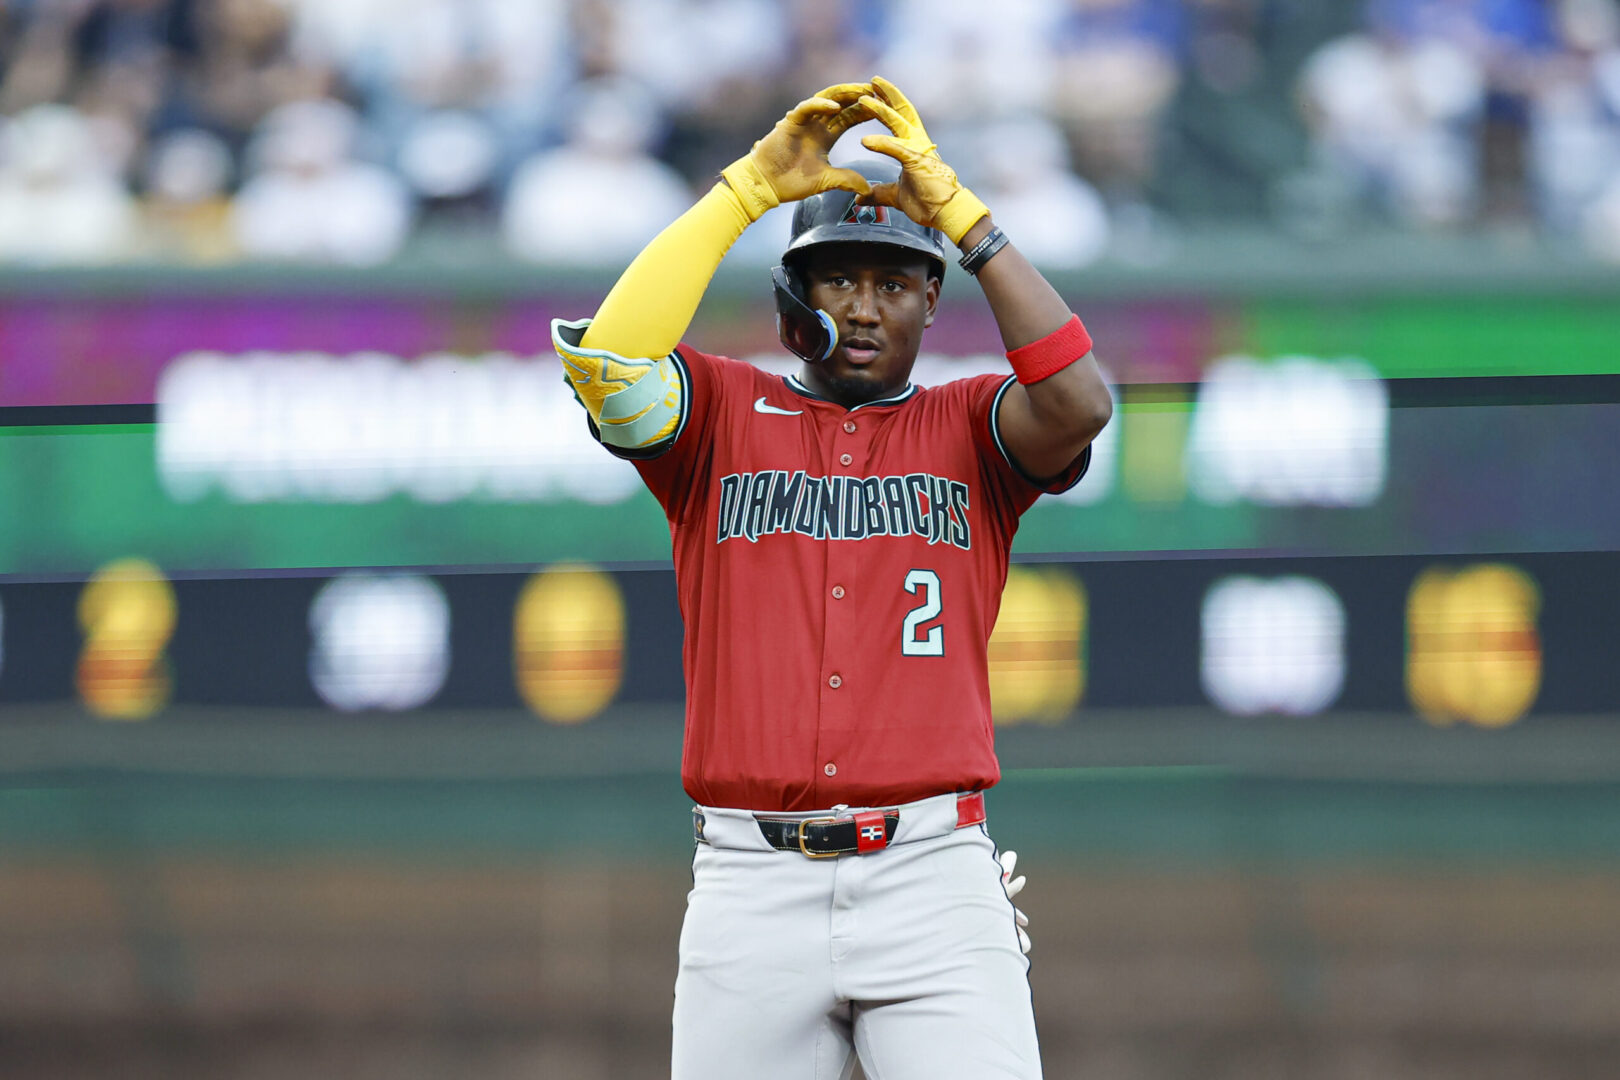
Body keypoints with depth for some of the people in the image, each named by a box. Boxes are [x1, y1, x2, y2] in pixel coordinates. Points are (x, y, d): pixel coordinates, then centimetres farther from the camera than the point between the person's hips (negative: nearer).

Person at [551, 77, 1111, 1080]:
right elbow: (606, 359, -10)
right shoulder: (724, 413, 11)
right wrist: (749, 187, -8)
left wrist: (960, 211, -10)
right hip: (753, 882, 1)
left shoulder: (968, 428, 11)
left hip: (935, 883, -1)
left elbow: (1079, 404, -11)